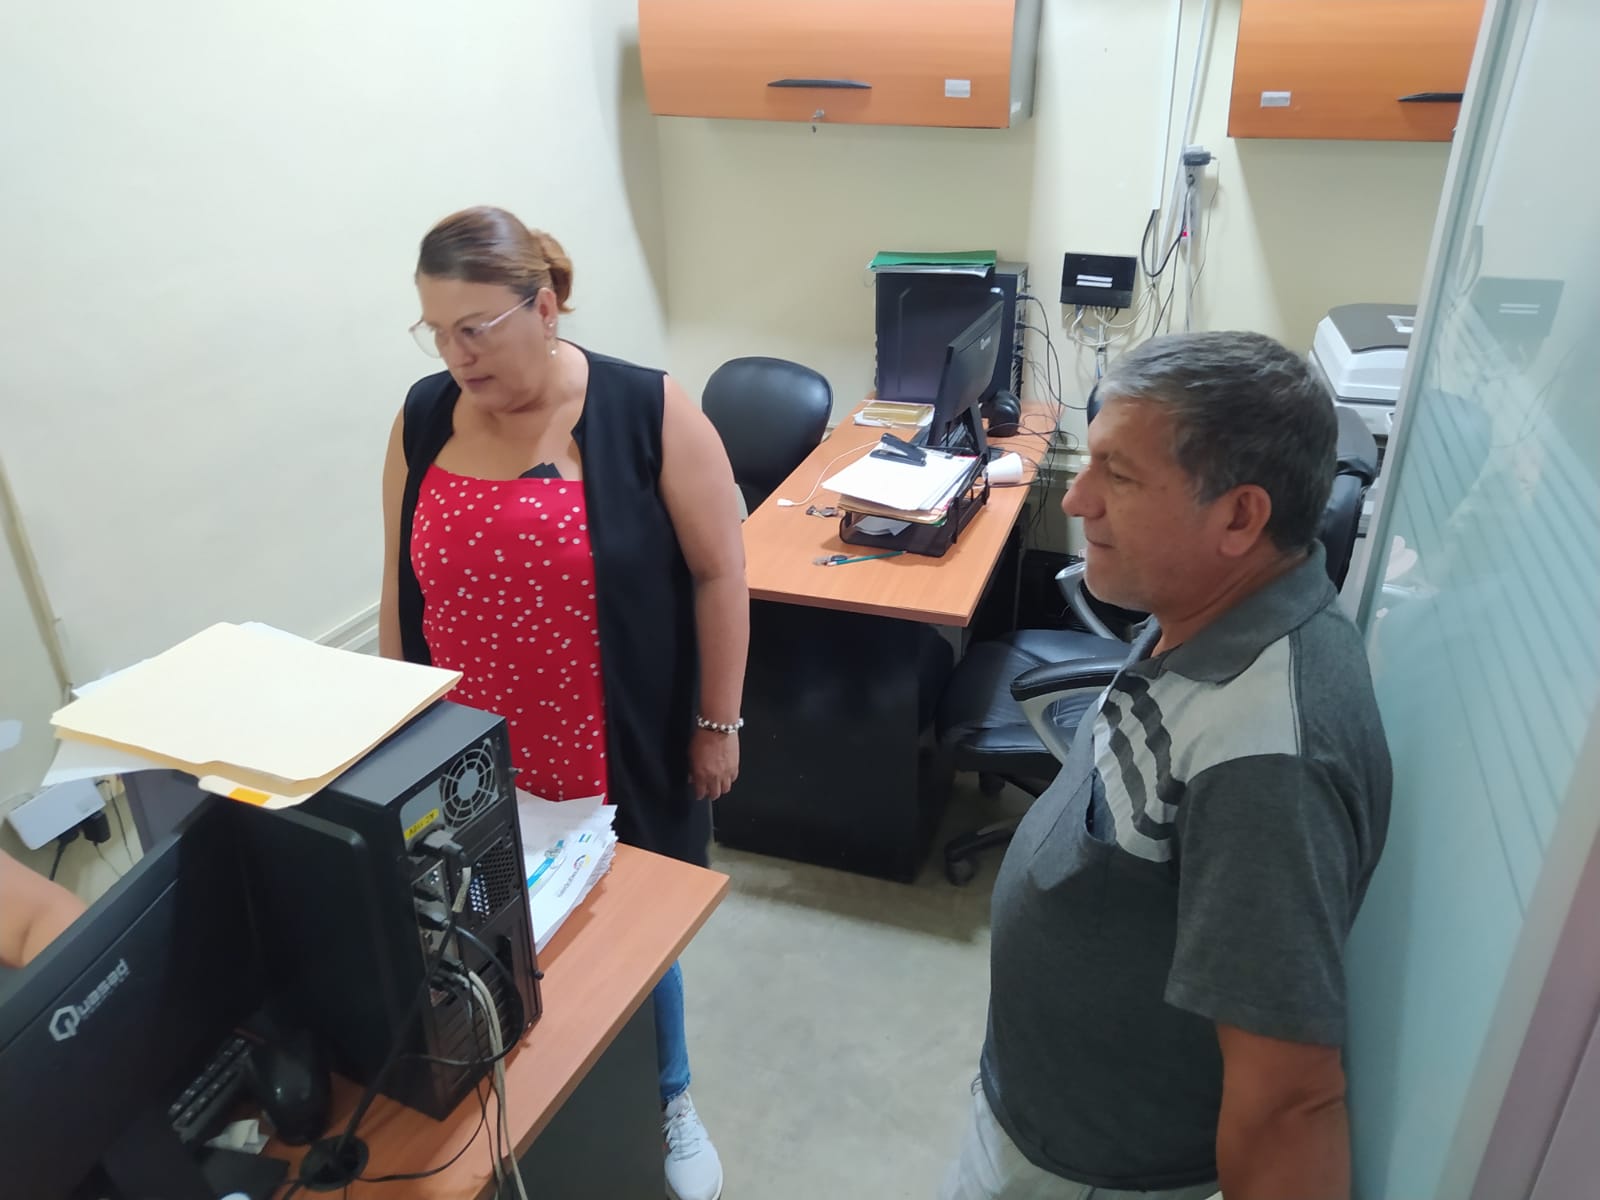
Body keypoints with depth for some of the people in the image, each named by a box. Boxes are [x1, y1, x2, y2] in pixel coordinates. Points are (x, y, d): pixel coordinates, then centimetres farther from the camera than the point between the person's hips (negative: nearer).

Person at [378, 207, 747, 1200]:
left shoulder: (649, 412, -14)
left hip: (622, 757, -3)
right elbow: (402, 588, 7)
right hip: (476, 761, 3)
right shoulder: (422, 419, -2)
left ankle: (668, 1104, 42)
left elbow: (718, 570, -9)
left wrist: (718, 722, -6)